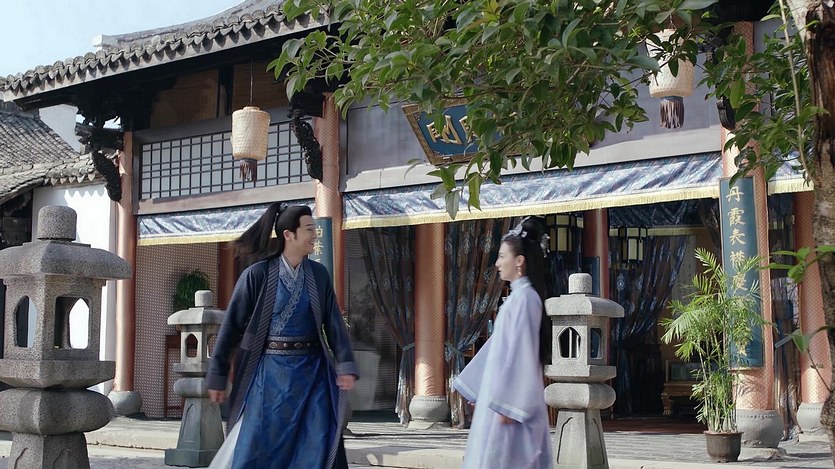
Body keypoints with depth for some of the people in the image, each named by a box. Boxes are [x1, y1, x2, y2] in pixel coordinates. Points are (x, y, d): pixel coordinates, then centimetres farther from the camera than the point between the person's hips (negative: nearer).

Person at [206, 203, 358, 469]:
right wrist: (218, 377, -2)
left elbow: (334, 323, 3)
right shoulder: (257, 275, -6)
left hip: (311, 373, 3)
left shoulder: (319, 275, 4)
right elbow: (231, 326, -3)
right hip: (270, 373, -3)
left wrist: (345, 366, -9)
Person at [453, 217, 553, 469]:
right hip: (506, 397, 9)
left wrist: (507, 405, -21)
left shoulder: (524, 298, -14)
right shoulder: (518, 296, 15)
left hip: (512, 401, -9)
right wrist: (479, 390, 22)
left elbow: (521, 353, -19)